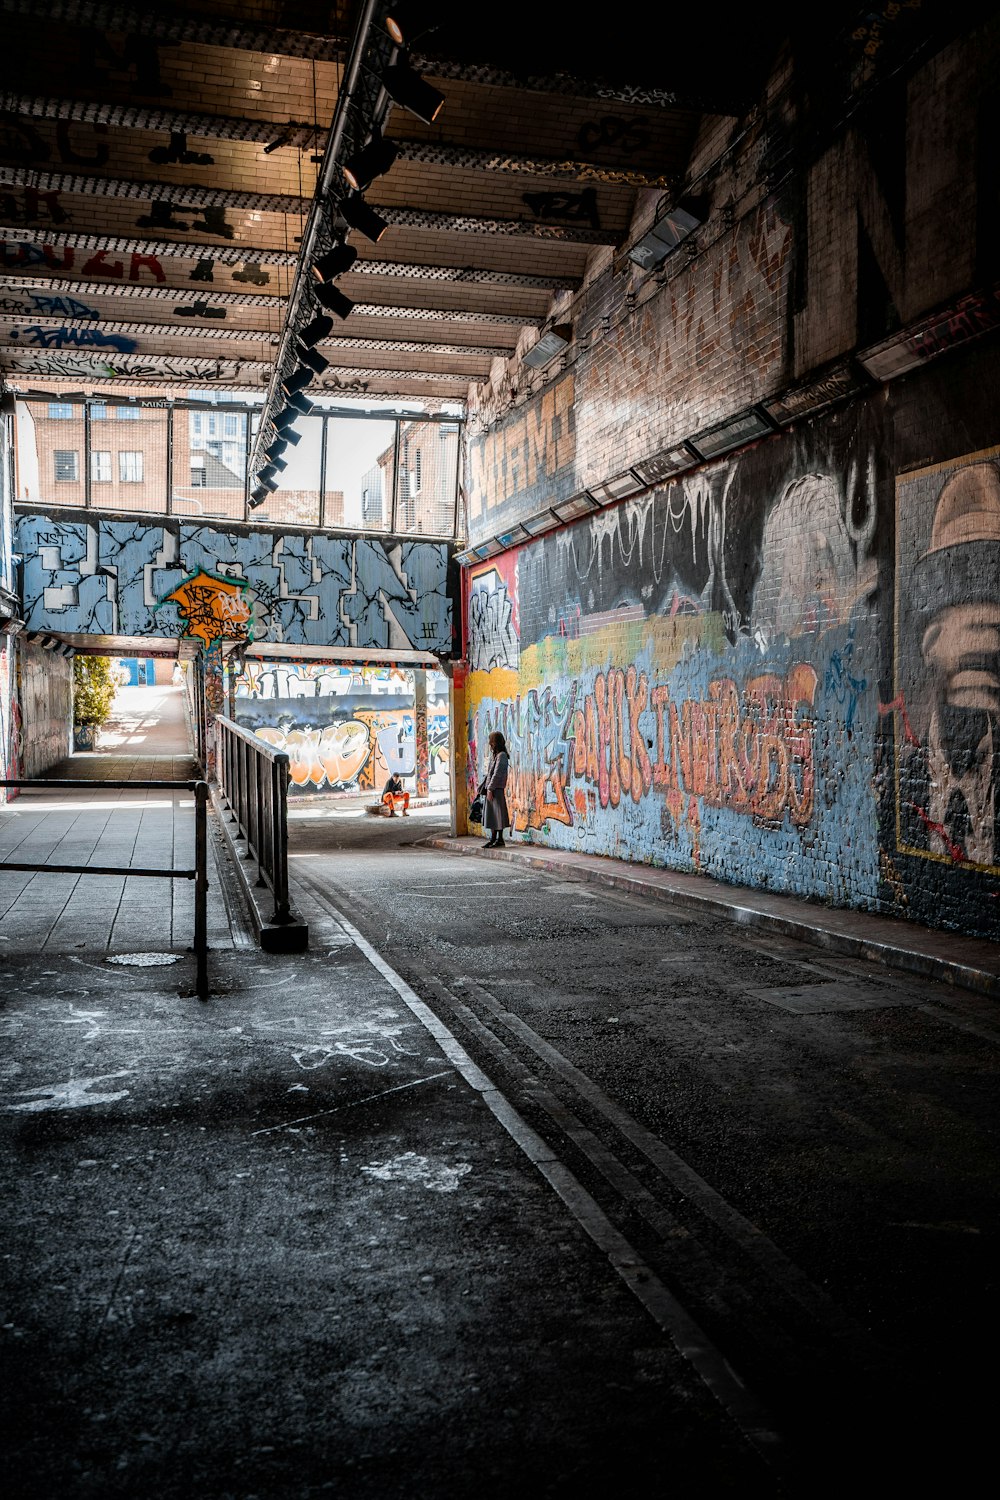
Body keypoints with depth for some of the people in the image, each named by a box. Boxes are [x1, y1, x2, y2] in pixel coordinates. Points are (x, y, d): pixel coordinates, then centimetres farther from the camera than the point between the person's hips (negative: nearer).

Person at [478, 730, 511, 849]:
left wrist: (490, 789, -19)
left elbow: (497, 774, -17)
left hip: (497, 789, -9)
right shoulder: (493, 754, 15)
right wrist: (484, 787, 15)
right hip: (490, 788, 9)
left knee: (498, 813, -3)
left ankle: (500, 839, 2)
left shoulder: (502, 756, -13)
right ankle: (493, 838, 18)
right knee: (491, 813, 12)